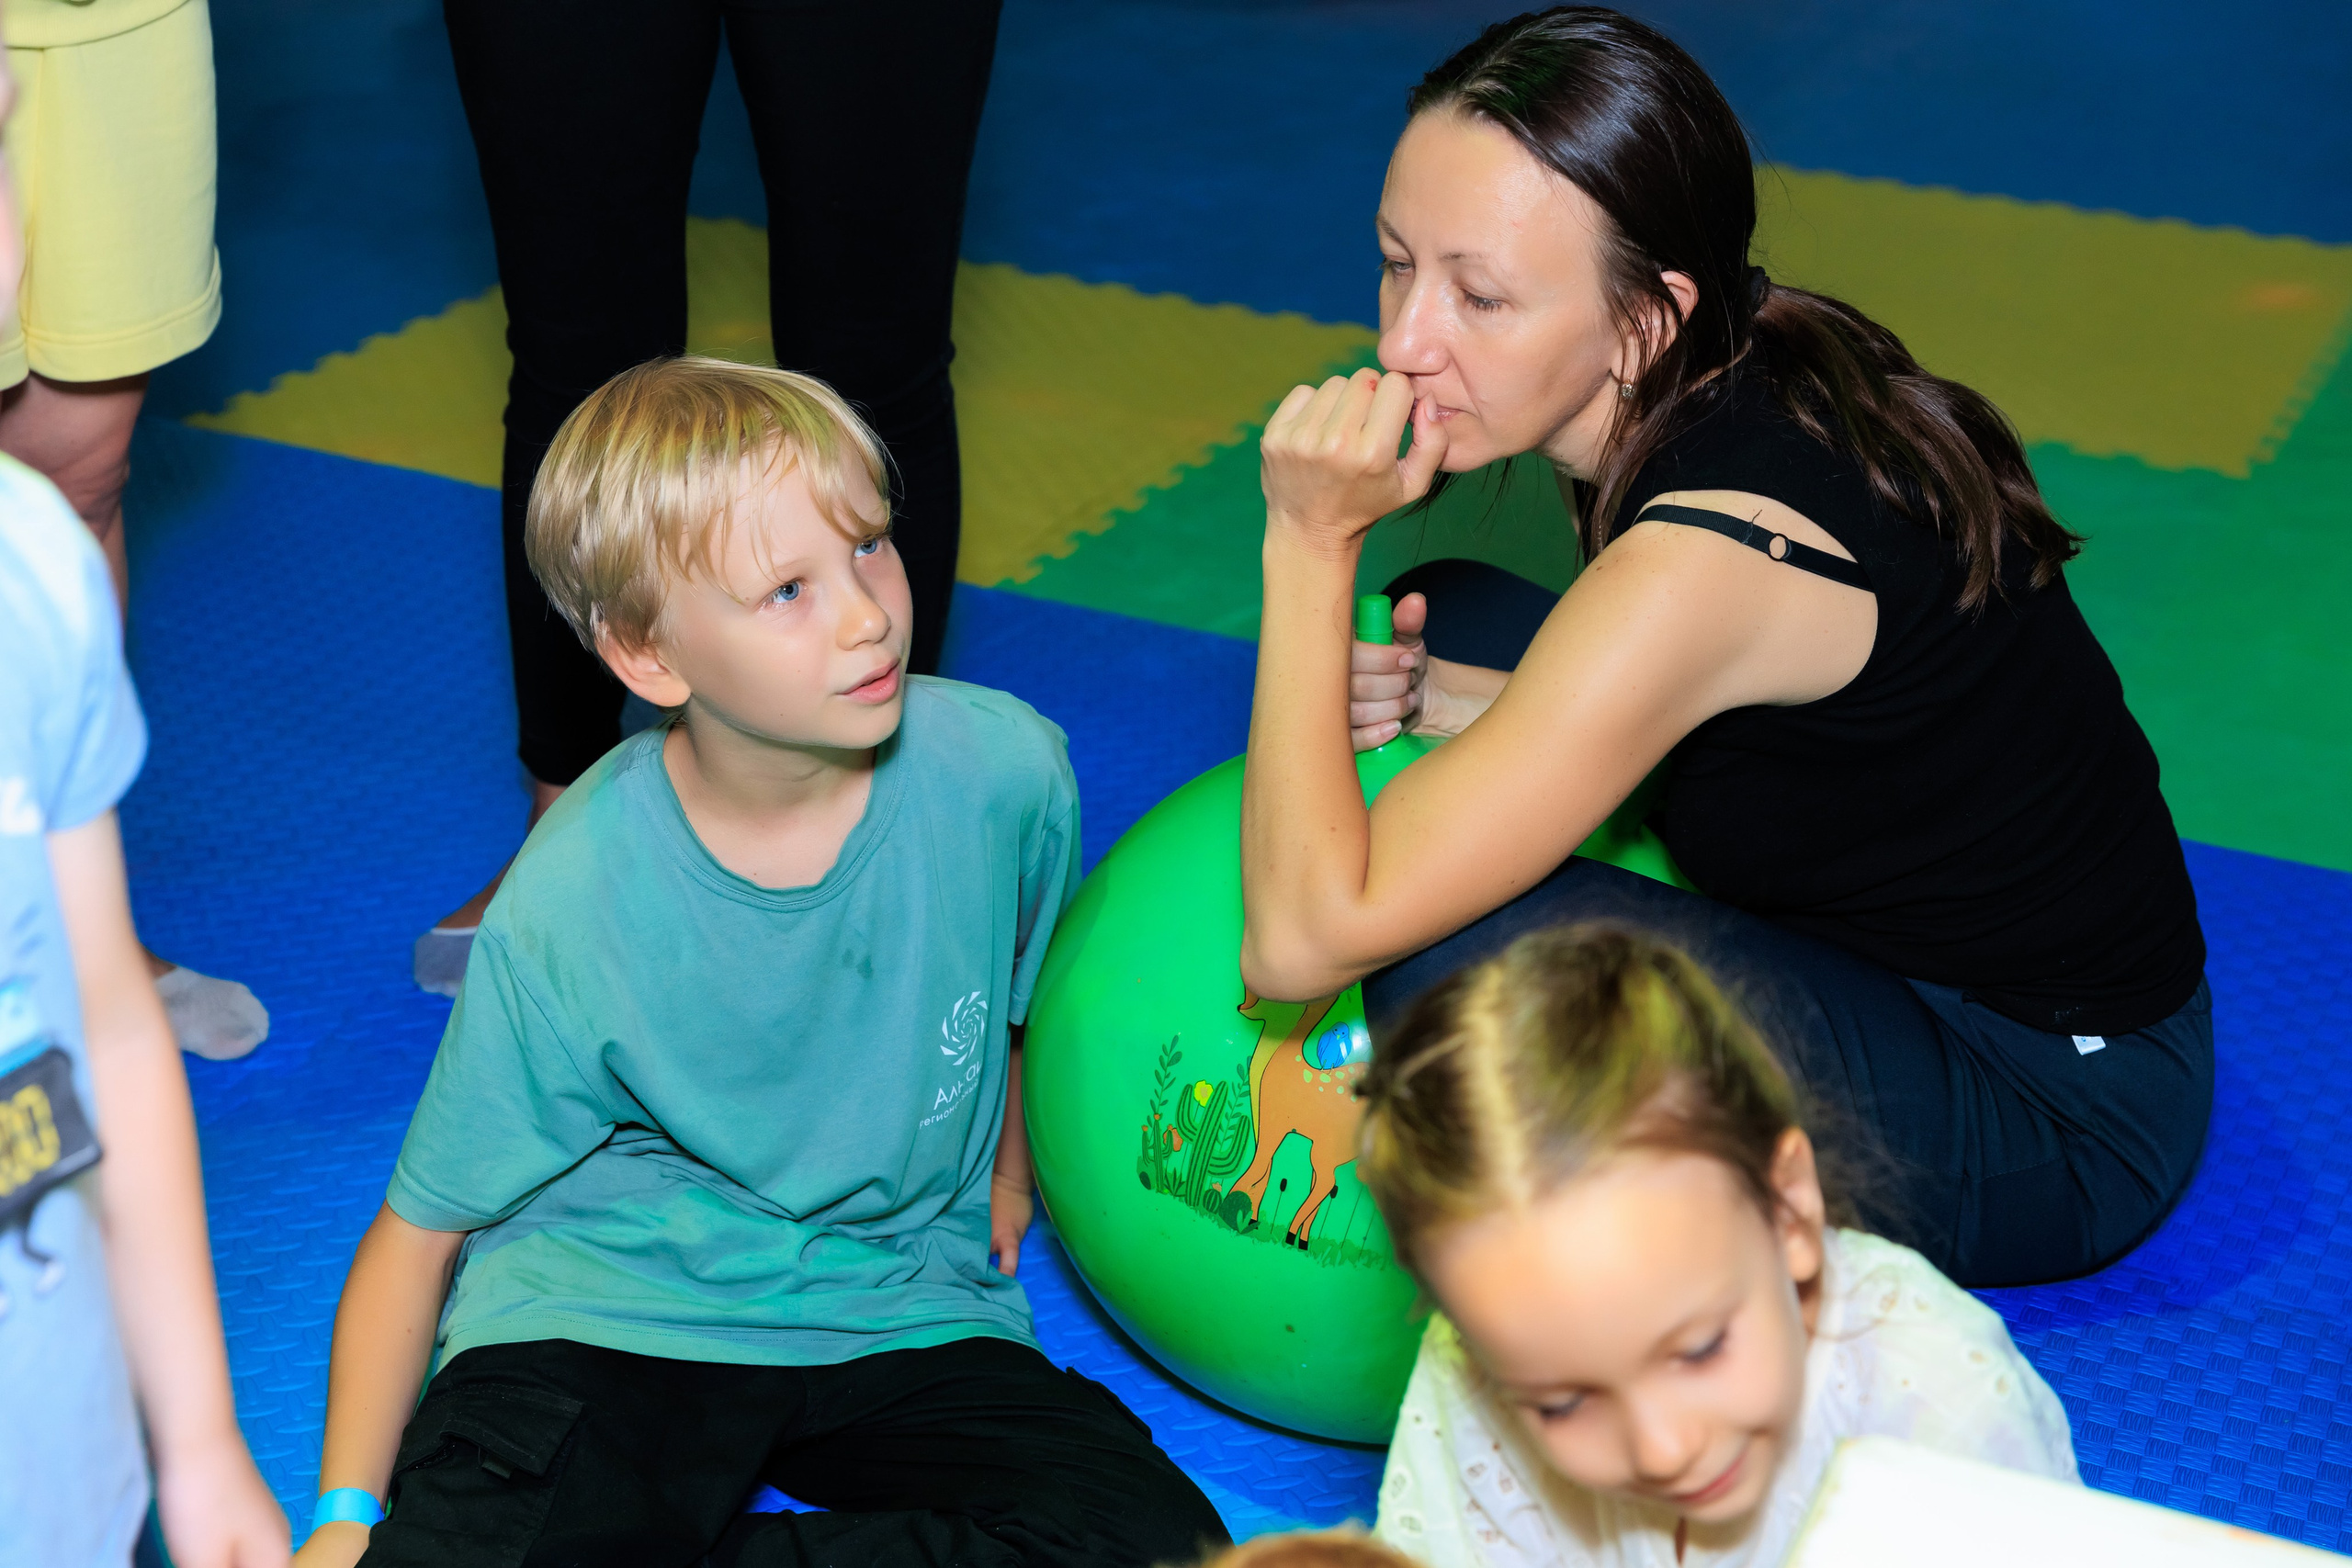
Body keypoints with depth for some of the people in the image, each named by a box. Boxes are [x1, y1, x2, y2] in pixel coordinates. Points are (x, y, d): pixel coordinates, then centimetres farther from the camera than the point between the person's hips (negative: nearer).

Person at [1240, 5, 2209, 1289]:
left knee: (1457, 945, -29)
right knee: (1442, 619, 9)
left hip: (2056, 1122, -9)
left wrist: (1310, 542, -26)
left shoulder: (1710, 557, -33)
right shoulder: (1730, 380, -9)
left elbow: (1306, 937, -31)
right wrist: (1441, 701, -8)